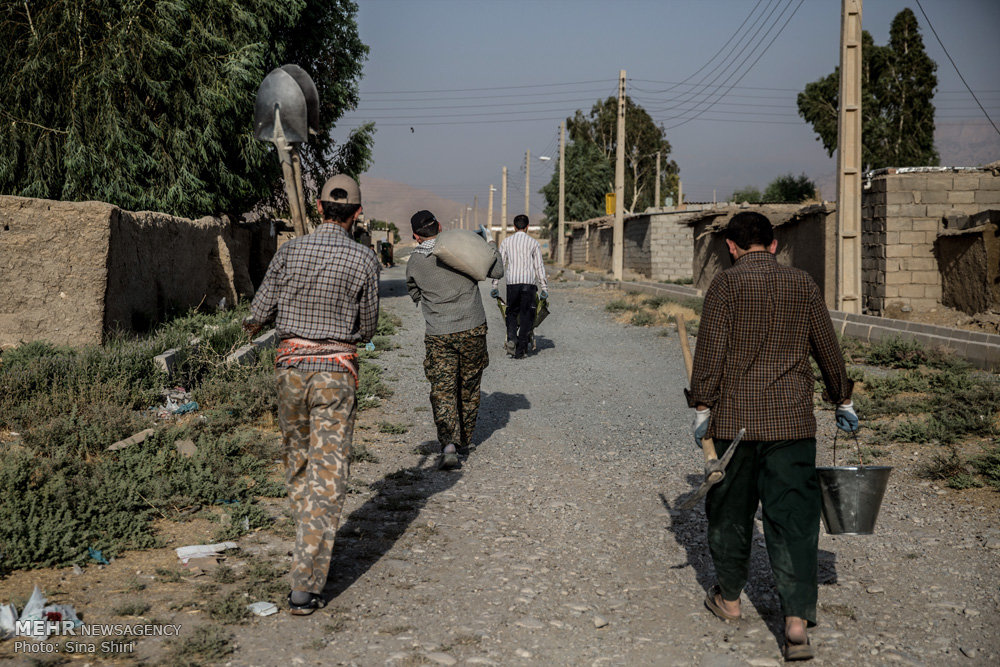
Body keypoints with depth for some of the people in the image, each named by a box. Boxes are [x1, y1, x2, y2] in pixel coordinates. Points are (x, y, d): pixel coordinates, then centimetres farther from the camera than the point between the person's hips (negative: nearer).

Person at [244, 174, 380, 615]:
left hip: (290, 365, 3)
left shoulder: (290, 251, 0)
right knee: (327, 478, -2)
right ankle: (305, 587, -7)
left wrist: (252, 323, 28)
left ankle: (309, 544, 39)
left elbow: (260, 312, 4)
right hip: (335, 372, -3)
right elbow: (367, 329, 4)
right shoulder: (364, 260, -6)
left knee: (298, 460, 23)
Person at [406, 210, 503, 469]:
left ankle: (449, 444, -19)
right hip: (472, 329, 0)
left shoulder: (414, 261, 2)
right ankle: (464, 441, 26)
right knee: (469, 387, 16)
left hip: (438, 335, 0)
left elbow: (414, 295, 18)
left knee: (442, 391, 0)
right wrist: (492, 248, 16)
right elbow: (497, 272, 0)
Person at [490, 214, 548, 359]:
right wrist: (544, 288, 7)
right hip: (529, 282, -1)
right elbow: (539, 267, 4)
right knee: (526, 315, 4)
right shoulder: (533, 243, 6)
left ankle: (511, 338, -14)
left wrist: (494, 286, 9)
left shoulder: (506, 241, 9)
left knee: (511, 313, 13)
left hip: (512, 282, 1)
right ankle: (521, 350, 2)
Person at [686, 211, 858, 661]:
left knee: (731, 509, 15)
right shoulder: (803, 285, 6)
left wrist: (702, 405, -4)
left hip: (735, 417, -2)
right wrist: (842, 400, 23)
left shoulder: (726, 284, -4)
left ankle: (728, 597, 30)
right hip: (792, 420, 2)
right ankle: (797, 619, -7)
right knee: (793, 514, 1)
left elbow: (711, 349, -10)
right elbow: (827, 347, 12)